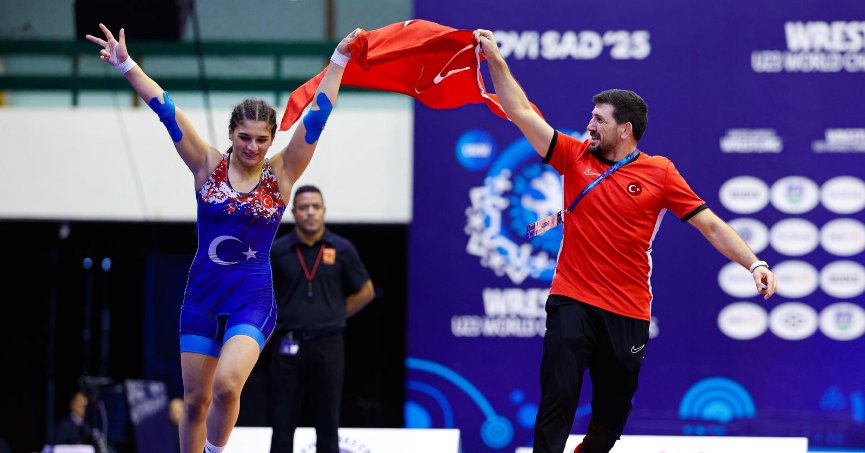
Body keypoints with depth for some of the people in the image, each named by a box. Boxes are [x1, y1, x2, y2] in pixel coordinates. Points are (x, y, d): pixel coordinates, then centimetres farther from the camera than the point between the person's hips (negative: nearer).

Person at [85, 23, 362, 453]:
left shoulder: (280, 173, -2)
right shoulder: (208, 166, 0)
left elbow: (315, 119, -7)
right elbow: (168, 112, -6)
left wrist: (338, 62, -13)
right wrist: (125, 65, -12)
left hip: (253, 299, -2)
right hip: (202, 295, 2)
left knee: (227, 384, -24)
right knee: (194, 400, 7)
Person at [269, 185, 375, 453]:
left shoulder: (341, 250, 1)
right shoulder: (278, 250, 1)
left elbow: (365, 291, 11)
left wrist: (334, 315, 5)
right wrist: (280, 318, 5)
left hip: (328, 347, 0)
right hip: (288, 346, 0)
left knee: (327, 423, 4)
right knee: (283, 421, 1)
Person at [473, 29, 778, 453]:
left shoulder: (659, 173, 0)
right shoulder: (575, 156, 5)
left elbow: (710, 225, -1)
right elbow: (521, 112, 4)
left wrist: (754, 263, -11)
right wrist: (496, 60, -2)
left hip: (628, 313, 0)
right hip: (572, 302, 0)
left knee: (613, 409, 11)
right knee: (558, 398, -12)